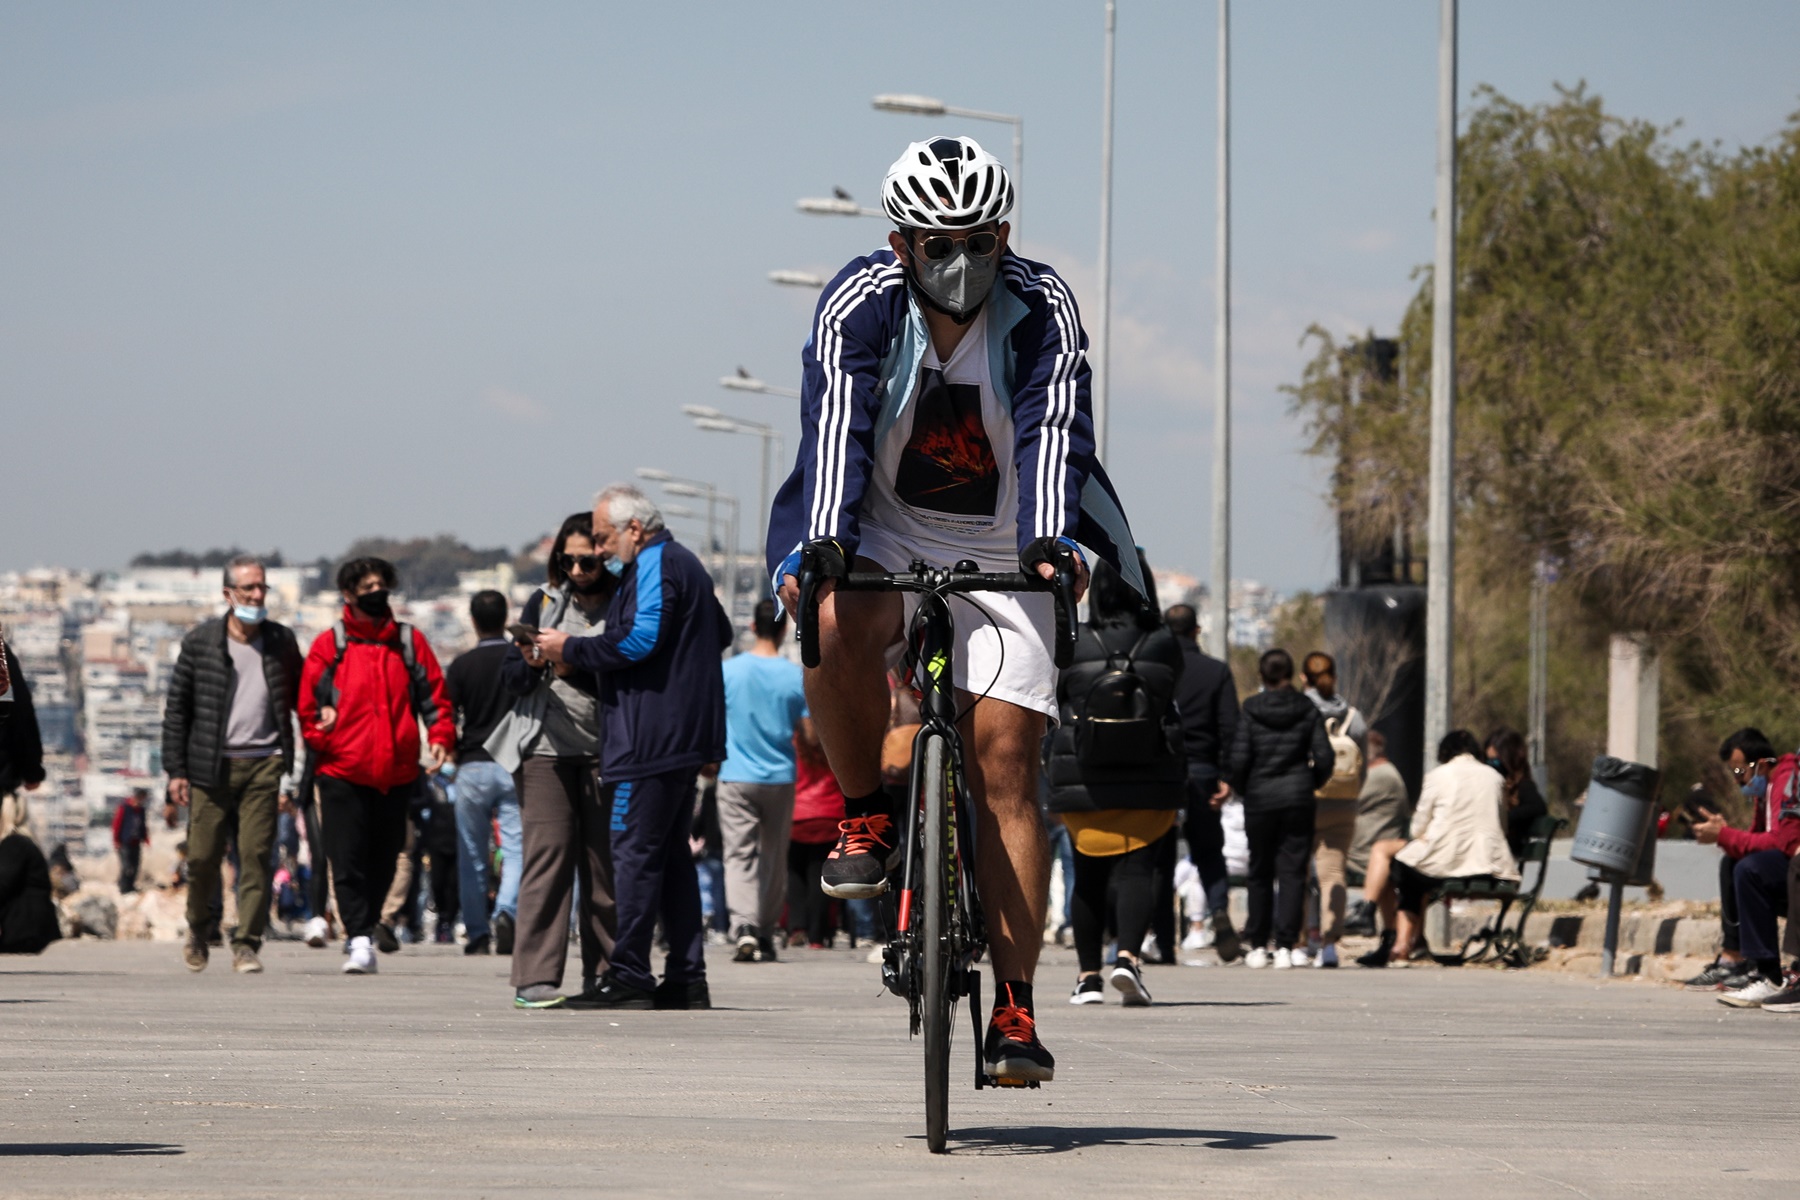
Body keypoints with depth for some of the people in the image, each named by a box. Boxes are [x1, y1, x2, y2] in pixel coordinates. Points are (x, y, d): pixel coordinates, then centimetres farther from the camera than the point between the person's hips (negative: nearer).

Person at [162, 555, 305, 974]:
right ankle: (199, 927, 29)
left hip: (263, 765, 1)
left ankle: (247, 944, -4)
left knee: (256, 855, -8)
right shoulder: (200, 642, 3)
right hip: (211, 765, -1)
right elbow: (177, 708, 5)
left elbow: (300, 698, 18)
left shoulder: (282, 641, 9)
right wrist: (175, 770, 0)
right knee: (203, 856, 2)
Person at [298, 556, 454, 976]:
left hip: (396, 774, 2)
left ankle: (366, 932, 23)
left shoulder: (410, 643, 11)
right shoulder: (329, 646, 5)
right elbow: (308, 706, 7)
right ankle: (360, 940, -14)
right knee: (348, 860, -11)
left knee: (382, 862, 9)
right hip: (343, 772, -2)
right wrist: (322, 742, -6)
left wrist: (440, 736, -6)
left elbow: (434, 694, 9)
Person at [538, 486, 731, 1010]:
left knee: (635, 851, -9)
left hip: (652, 740, -11)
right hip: (686, 739, 11)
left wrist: (570, 648, -12)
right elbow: (721, 633, 32)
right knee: (672, 856, 11)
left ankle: (629, 977, -10)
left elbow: (638, 639, -21)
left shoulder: (655, 566, -10)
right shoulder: (684, 563, 23)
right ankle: (687, 980, 10)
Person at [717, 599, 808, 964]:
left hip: (737, 778, -1)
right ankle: (767, 933, 18)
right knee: (774, 858, 13)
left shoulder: (729, 670, -4)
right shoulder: (797, 676, -4)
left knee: (740, 855, -4)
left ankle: (744, 928, -23)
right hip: (780, 778, 1)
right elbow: (809, 735, -1)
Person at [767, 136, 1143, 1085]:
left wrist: (1051, 545, -44)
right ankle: (866, 818, -10)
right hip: (887, 537, 0)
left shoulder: (1042, 312, -14)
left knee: (1005, 760, -12)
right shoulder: (859, 305, -15)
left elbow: (1051, 434, -27)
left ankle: (1014, 1009, -11)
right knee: (836, 624, -35)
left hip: (1001, 553, 0)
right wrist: (820, 548, -43)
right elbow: (834, 432, -27)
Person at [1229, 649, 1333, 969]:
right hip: (1298, 798, 0)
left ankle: (1257, 945, 12)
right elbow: (1324, 757, -4)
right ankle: (1285, 945, -7)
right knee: (1292, 871, 1)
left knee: (1260, 872, 10)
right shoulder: (1307, 710, 0)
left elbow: (1238, 759, -10)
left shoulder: (1250, 711, -4)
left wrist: (1239, 787, 9)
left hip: (1259, 799, 0)